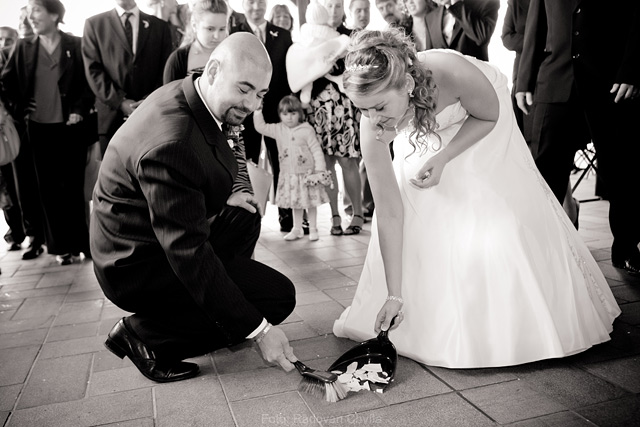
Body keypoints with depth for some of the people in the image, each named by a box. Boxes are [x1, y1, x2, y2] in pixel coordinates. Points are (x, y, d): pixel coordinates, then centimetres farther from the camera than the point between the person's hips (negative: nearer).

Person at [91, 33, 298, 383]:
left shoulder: (184, 94, -2)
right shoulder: (171, 143, -32)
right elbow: (189, 254, -31)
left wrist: (220, 195, -3)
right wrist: (258, 329, -27)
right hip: (139, 265, -10)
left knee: (245, 217, 20)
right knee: (279, 296, -12)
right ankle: (143, 334, -4)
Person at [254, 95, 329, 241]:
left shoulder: (306, 130, -10)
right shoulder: (278, 129, 2)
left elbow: (316, 150, -10)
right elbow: (260, 127, 5)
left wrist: (320, 169, -14)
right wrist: (258, 111, -2)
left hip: (307, 173, -4)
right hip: (289, 174, 4)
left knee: (311, 202, 4)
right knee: (295, 203, 13)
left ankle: (313, 229, 16)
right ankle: (297, 229, 24)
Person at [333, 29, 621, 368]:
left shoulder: (452, 73, -45)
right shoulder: (373, 130, -37)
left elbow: (490, 115, -20)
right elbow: (389, 213, -31)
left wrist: (443, 158, -36)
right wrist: (395, 295, -29)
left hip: (480, 125, -1)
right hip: (425, 134, 2)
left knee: (501, 217, 0)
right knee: (418, 219, -5)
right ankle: (437, 323, 19)